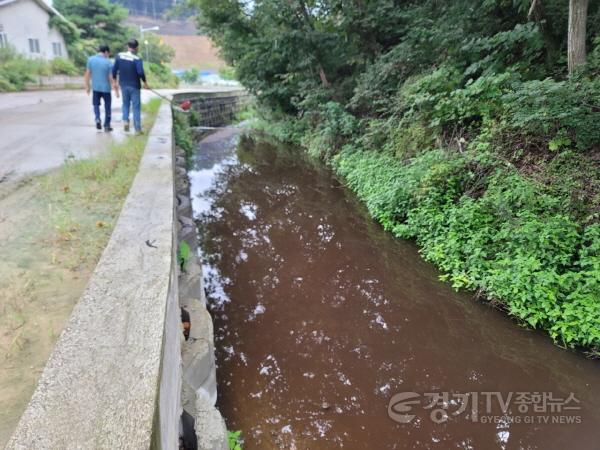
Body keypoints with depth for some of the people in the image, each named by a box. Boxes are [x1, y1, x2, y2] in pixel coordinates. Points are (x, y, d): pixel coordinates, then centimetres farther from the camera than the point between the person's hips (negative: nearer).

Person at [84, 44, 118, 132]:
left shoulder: (91, 59, -2)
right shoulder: (108, 62, -11)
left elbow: (87, 74, 0)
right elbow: (111, 78, -10)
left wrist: (87, 86, 11)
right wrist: (116, 90, -2)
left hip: (95, 88, 2)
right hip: (106, 88, -2)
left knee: (96, 104, 18)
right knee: (107, 107, 11)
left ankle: (97, 118, -6)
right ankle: (106, 126, 15)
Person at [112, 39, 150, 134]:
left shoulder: (119, 56, 0)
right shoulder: (137, 59, -14)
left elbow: (114, 69, 3)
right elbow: (140, 72, -23)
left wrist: (114, 81, 15)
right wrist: (145, 83, -10)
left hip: (123, 85, 4)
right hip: (134, 86, -4)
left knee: (125, 104, 22)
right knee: (136, 107, 3)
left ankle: (125, 120, 2)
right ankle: (137, 129, 5)